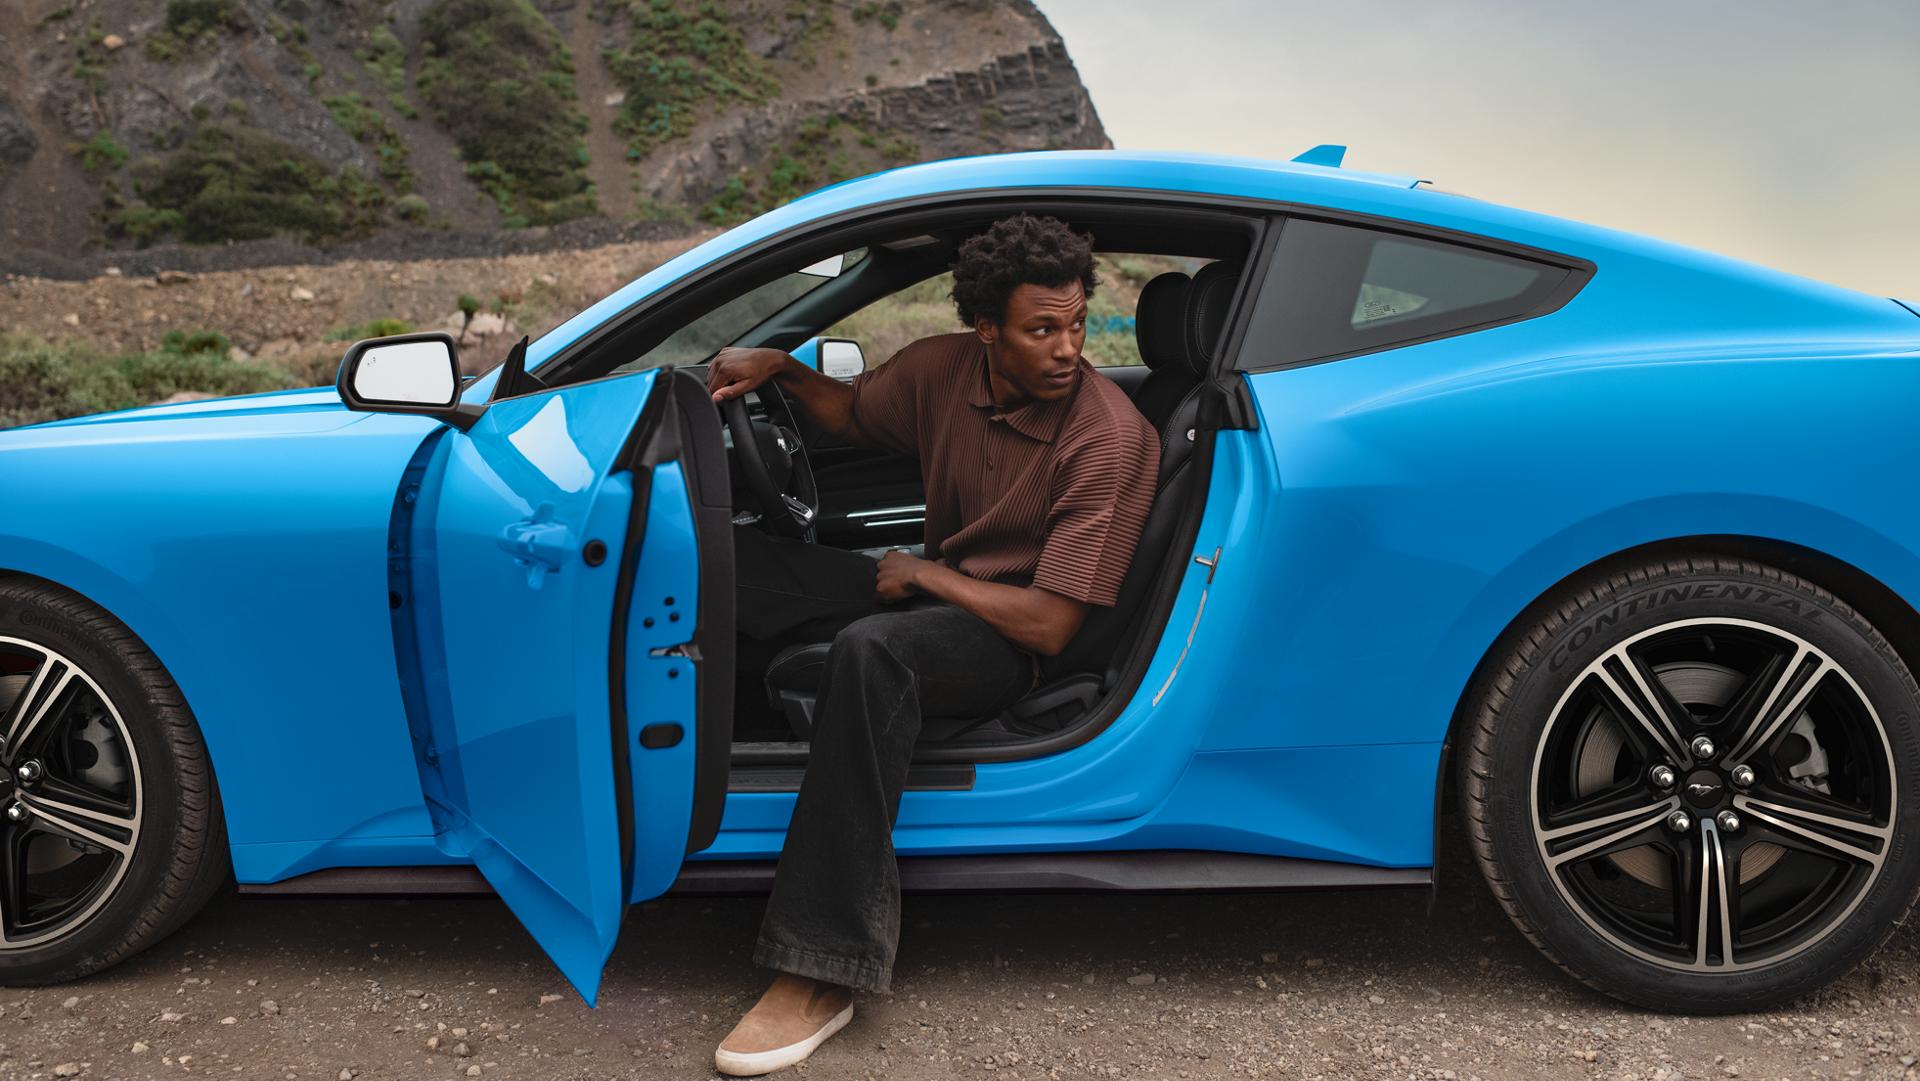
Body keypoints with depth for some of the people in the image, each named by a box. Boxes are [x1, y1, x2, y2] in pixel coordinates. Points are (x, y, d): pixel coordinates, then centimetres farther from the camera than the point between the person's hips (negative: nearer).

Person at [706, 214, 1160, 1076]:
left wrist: (927, 573, -14)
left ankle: (820, 974, -38)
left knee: (869, 651, -40)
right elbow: (853, 414, 20)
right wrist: (779, 368, 1)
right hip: (928, 591, 7)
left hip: (1011, 641, -7)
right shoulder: (944, 369, -3)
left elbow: (1049, 625, -24)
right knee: (720, 556, -4)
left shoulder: (1111, 439, -22)